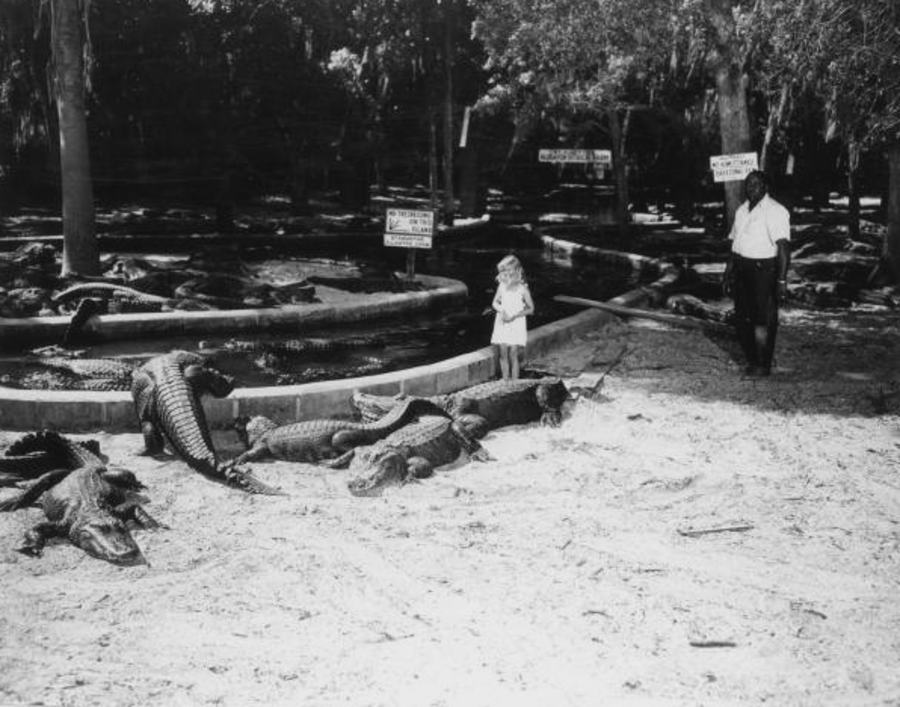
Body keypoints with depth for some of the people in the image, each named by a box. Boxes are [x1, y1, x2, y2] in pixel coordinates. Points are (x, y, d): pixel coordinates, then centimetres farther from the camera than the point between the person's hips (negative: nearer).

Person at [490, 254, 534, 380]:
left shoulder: (522, 289, -9)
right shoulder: (502, 285, 1)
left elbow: (531, 309, -4)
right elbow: (495, 302, 13)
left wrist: (514, 316, -15)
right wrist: (501, 310, -10)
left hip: (517, 325, -3)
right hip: (502, 324, 4)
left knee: (513, 355, -6)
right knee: (503, 354, 5)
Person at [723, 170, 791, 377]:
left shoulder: (775, 211, -11)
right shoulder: (742, 210, 14)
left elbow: (783, 246, -17)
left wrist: (782, 280, -22)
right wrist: (728, 272, 17)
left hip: (762, 269, -7)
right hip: (741, 268, 7)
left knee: (762, 321, 0)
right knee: (742, 319, 10)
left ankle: (763, 365, 12)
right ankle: (752, 360, 25)